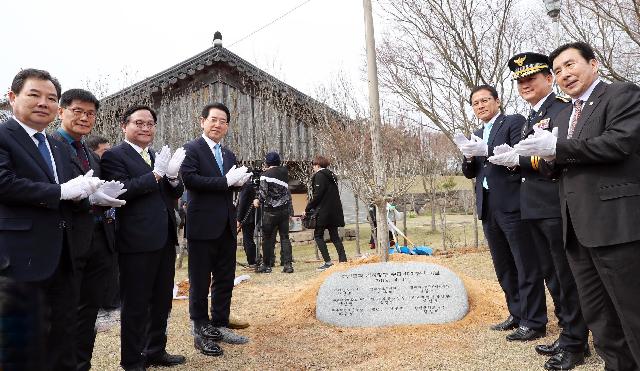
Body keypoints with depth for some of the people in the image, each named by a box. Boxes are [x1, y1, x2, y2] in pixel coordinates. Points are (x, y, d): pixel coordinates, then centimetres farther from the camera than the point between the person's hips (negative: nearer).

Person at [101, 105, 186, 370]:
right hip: (137, 241, -7)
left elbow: (176, 193, 12)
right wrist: (155, 174, -19)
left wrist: (172, 176, -8)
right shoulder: (114, 156, -6)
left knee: (162, 301, 18)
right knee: (136, 305, 5)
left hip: (164, 239, 7)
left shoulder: (158, 156, 14)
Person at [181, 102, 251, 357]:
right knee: (200, 282, 5)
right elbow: (190, 179, -20)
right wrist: (226, 181, -20)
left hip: (226, 226, 7)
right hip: (203, 226, -7)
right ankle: (201, 331, 18)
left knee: (225, 279, 13)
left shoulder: (229, 154, 15)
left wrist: (240, 180, -6)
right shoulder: (191, 149, -6)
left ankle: (220, 325, 27)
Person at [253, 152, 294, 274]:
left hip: (271, 211, -4)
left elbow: (263, 192, -11)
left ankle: (267, 265, 12)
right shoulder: (284, 172, 12)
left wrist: (257, 200, 6)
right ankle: (288, 264, 3)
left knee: (268, 238, 5)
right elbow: (288, 193, 14)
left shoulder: (265, 174, -5)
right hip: (285, 210, 4)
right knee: (285, 237, 7)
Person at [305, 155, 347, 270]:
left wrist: (307, 209, -8)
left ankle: (328, 262, -5)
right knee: (334, 236, 12)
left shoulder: (319, 175, -8)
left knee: (318, 235, 0)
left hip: (323, 211, -8)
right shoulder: (331, 175, 17)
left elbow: (317, 195, -15)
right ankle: (343, 260, 8)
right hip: (334, 211, 8)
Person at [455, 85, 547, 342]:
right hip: (488, 209, 8)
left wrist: (486, 151, -21)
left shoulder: (514, 122, -2)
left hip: (512, 205, -7)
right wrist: (469, 157, -6)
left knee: (527, 266, 0)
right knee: (503, 267, 15)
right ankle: (517, 314, 27)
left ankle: (534, 322, 9)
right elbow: (470, 173, 13)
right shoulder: (478, 135, 19)